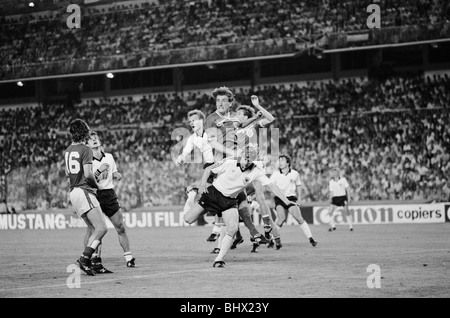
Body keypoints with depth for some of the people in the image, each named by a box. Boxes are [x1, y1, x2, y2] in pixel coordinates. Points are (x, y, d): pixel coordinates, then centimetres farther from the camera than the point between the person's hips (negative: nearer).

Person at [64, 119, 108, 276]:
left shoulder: (68, 150, 15)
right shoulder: (85, 150, -11)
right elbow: (88, 174, -19)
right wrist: (96, 184, -2)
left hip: (73, 191, 9)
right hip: (84, 191, -9)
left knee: (95, 229, 11)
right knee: (102, 228, -14)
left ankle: (86, 261, 3)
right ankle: (84, 259, -24)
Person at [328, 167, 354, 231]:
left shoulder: (343, 179, -3)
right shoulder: (331, 182, 4)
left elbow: (348, 188, 0)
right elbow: (331, 192, 9)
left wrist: (349, 198, -4)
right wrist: (330, 199, -5)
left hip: (343, 197, -3)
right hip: (335, 198, 3)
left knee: (346, 211, -10)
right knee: (330, 212, -9)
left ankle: (351, 225, 7)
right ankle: (333, 226, 4)